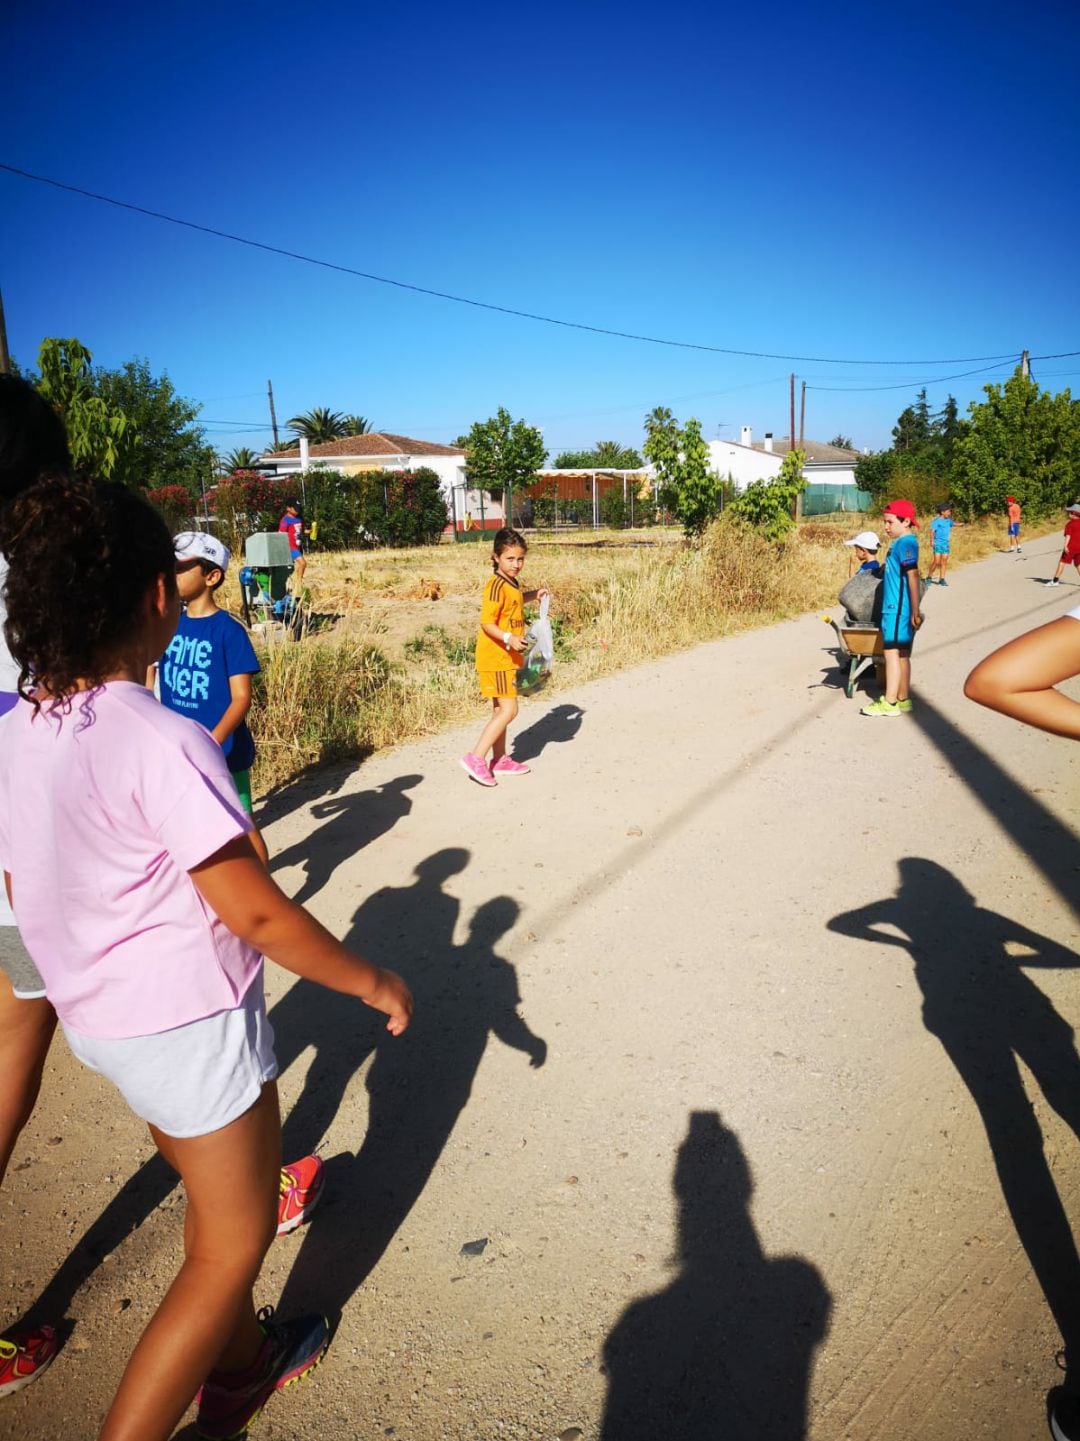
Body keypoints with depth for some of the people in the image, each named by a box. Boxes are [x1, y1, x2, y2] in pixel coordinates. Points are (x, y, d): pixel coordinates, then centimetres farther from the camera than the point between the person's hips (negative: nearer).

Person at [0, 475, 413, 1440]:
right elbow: (257, 914, -24)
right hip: (190, 1026, -8)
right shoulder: (162, 742, -27)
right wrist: (375, 983, -10)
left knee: (217, 1206, 28)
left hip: (97, 1021, 8)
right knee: (231, 1248, 14)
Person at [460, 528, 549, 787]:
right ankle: (476, 757, -10)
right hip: (495, 658, -10)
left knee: (501, 710, 15)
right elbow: (487, 623, -23)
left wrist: (533, 595, 16)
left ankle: (500, 759, 24)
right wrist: (508, 638, -37)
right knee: (508, 709, -12)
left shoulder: (511, 583, 10)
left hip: (506, 658, 10)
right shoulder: (496, 585, -19)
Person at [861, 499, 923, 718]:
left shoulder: (905, 543, -14)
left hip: (898, 609, -10)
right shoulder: (901, 543, 14)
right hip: (896, 608, 10)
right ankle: (903, 699, 22)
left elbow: (913, 576, -20)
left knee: (892, 652, -6)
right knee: (902, 654, 14)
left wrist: (915, 611, -22)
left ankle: (889, 703, -2)